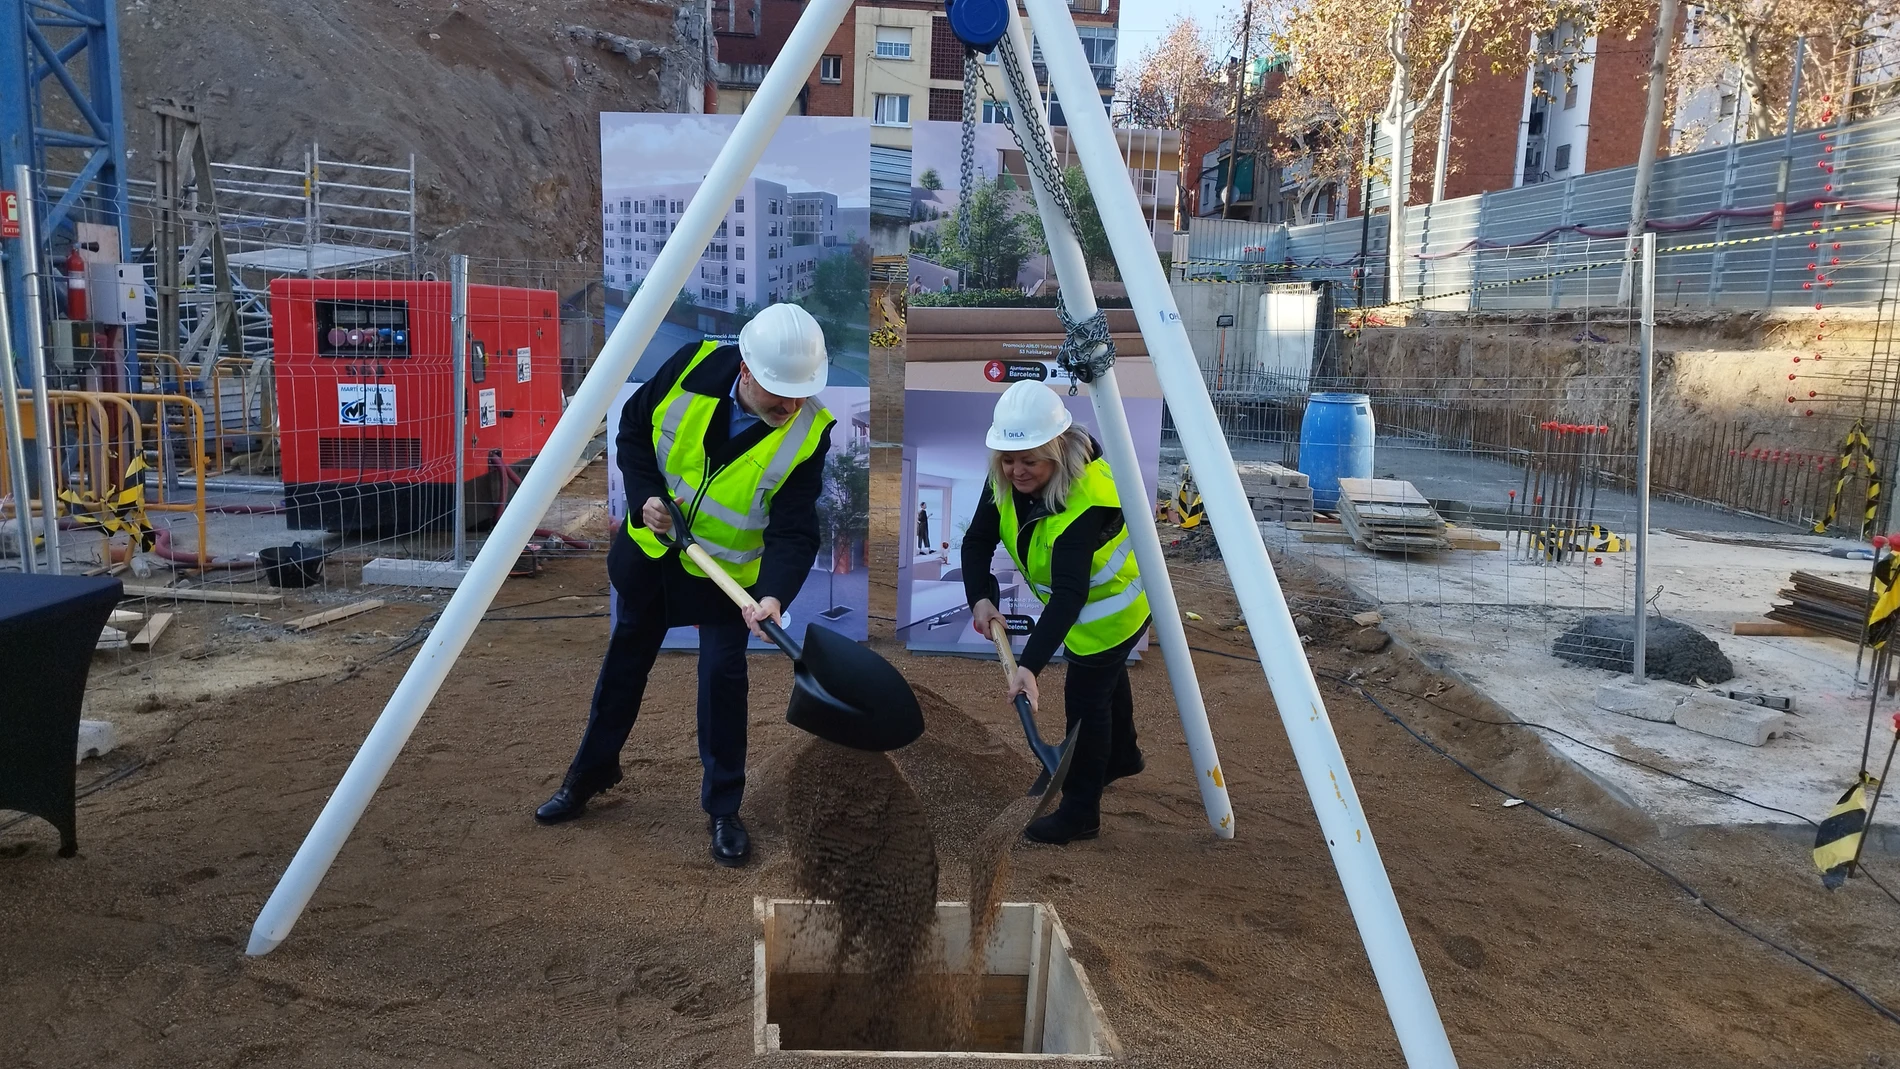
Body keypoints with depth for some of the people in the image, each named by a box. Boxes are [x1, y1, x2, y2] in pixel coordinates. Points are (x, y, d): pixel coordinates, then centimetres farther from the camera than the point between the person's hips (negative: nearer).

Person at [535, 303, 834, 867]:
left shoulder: (809, 431, -25)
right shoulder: (693, 367, -21)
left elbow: (793, 530, -25)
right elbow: (633, 429, -4)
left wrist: (774, 594, -42)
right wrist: (645, 496, -17)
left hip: (728, 568, -2)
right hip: (651, 548, 3)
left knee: (723, 674, -6)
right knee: (626, 657, 17)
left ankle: (723, 808, 15)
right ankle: (592, 769, 40)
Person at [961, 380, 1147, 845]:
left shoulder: (1085, 500, -42)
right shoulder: (1005, 479, -20)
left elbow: (1069, 594, -49)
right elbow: (978, 540, -15)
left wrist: (1030, 665, -55)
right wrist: (980, 597, -33)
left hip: (1111, 606, -9)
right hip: (1079, 605, 9)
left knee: (1086, 699, -4)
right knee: (1104, 678, 29)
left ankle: (1081, 812, 13)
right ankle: (1123, 756, 55)